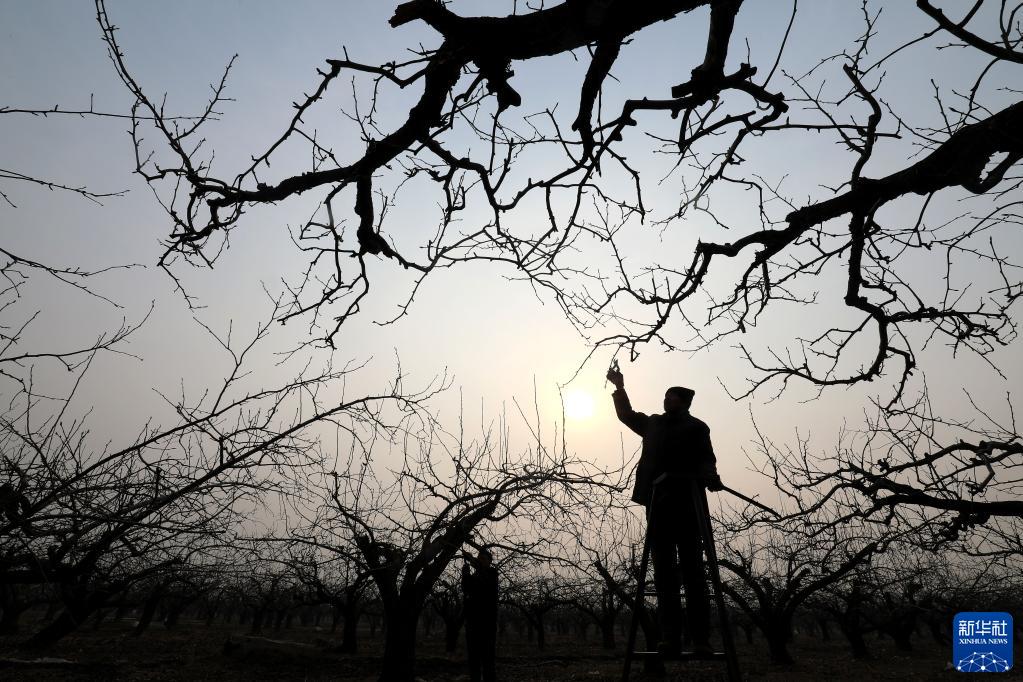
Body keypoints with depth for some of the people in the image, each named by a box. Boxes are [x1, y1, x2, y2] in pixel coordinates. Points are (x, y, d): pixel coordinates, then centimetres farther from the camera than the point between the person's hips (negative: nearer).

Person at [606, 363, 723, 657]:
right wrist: (619, 387, 31)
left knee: (692, 572, -3)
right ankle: (670, 639, 5)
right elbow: (627, 414, 36)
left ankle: (700, 639, 1)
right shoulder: (654, 424, 21)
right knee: (664, 574, 2)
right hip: (658, 503, 5)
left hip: (686, 503, -5)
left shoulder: (696, 427, 7)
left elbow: (706, 459, -3)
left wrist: (710, 478, -22)